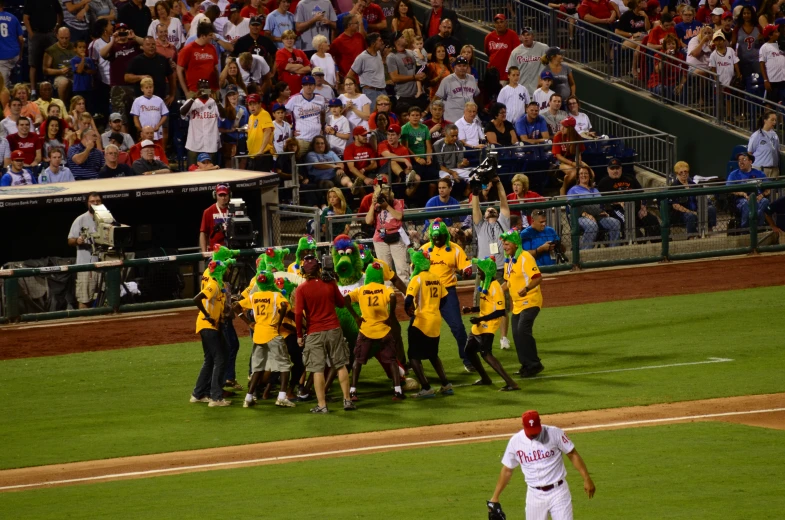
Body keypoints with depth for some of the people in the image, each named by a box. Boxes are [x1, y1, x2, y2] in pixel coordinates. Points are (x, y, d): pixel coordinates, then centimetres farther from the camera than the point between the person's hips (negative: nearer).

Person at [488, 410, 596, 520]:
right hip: (535, 495, 2)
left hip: (558, 491, -2)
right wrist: (495, 497, 9)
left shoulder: (555, 433, -9)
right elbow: (507, 470, 8)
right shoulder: (515, 441, -2)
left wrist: (586, 479, -10)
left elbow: (573, 455, -3)